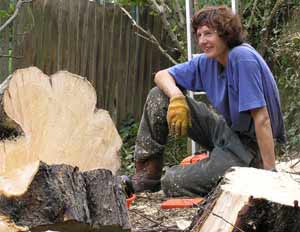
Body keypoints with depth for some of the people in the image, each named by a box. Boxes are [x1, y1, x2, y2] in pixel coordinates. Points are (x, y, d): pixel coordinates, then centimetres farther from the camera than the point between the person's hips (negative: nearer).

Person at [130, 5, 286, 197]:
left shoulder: (242, 57, -24)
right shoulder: (207, 62, 0)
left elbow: (261, 118, -27)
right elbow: (162, 75, 8)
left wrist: (271, 174, -29)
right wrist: (177, 97, -17)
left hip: (248, 146, -8)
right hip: (225, 129, 8)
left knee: (173, 183, -16)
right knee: (159, 96, 3)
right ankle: (147, 175, 6)